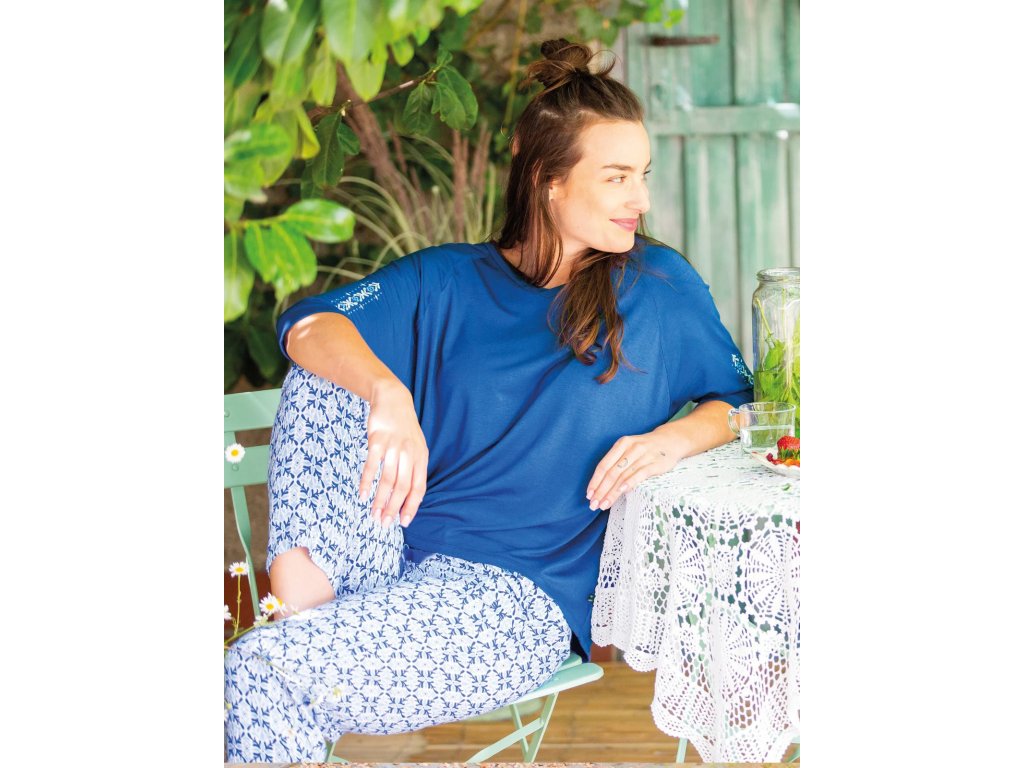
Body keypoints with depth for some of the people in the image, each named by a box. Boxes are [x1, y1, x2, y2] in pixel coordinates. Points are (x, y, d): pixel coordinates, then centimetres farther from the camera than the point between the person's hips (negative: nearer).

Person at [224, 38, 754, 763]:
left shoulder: (661, 284, 6)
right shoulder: (449, 280, 9)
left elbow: (739, 400, 15)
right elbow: (309, 324, -5)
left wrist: (675, 437, -9)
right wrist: (385, 391, -27)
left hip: (524, 591, -4)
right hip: (398, 546, 4)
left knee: (263, 678, -26)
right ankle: (306, 612, -17)